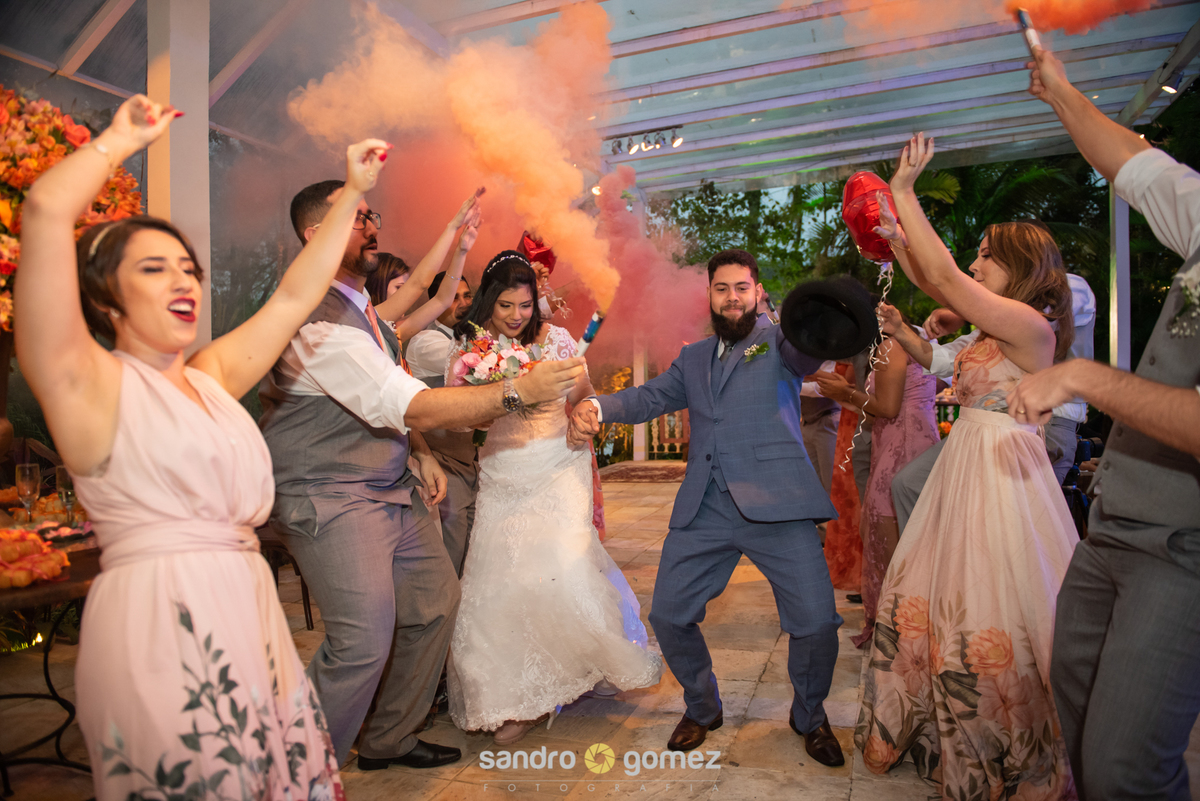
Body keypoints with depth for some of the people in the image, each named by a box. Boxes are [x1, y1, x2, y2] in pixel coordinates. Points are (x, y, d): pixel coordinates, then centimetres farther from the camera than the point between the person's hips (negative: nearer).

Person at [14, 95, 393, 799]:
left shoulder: (212, 376, 15)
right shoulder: (89, 384, -3)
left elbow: (296, 295, 19)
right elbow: (47, 211, -13)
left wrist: (353, 193, 23)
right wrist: (122, 140, 4)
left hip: (251, 614, 6)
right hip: (158, 625, -6)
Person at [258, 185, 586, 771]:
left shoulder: (359, 307, 11)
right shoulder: (318, 319, -21)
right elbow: (412, 408, -27)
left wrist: (420, 453, 8)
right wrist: (519, 391, -28)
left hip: (390, 490, 10)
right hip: (328, 498, -9)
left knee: (435, 602, 13)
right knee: (364, 641, -14)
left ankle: (388, 740, 32)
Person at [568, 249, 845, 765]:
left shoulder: (777, 340, 8)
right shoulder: (693, 358, 22)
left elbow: (806, 353, -13)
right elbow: (650, 396, 12)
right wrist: (596, 407, -8)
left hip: (775, 504, -4)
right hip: (703, 510, 4)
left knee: (817, 621, -7)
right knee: (668, 615, 5)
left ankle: (809, 717, 25)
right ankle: (701, 709, 32)